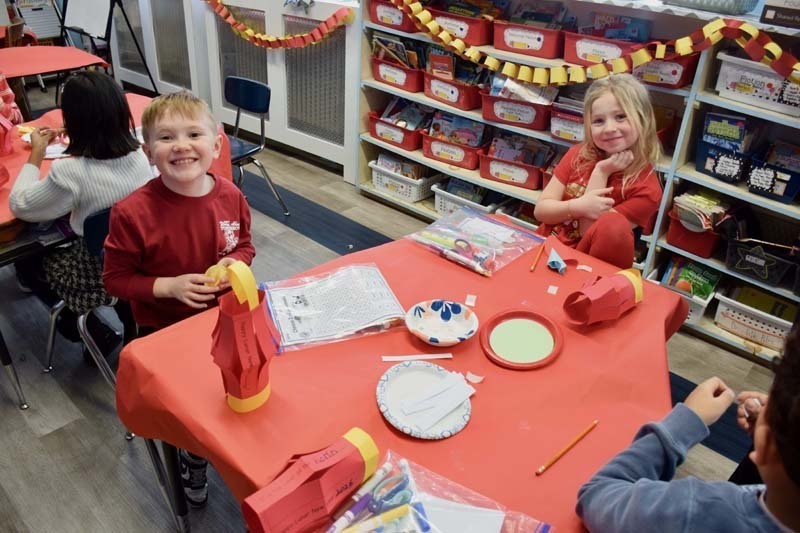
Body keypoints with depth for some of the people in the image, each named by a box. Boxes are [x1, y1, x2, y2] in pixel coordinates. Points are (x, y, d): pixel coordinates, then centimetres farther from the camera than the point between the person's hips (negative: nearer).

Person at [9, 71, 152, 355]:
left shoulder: (71, 172, -28)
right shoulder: (139, 153, -12)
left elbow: (19, 205, -11)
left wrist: (36, 154, -2)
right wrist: (79, 138, 13)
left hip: (100, 276, -7)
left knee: (26, 263, 22)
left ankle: (97, 335, 18)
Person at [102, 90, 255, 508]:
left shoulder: (230, 196, -8)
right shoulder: (133, 213, -21)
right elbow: (116, 278, -9)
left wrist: (234, 263, -13)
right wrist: (169, 287, -23)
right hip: (165, 330, -3)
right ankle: (192, 458, 26)